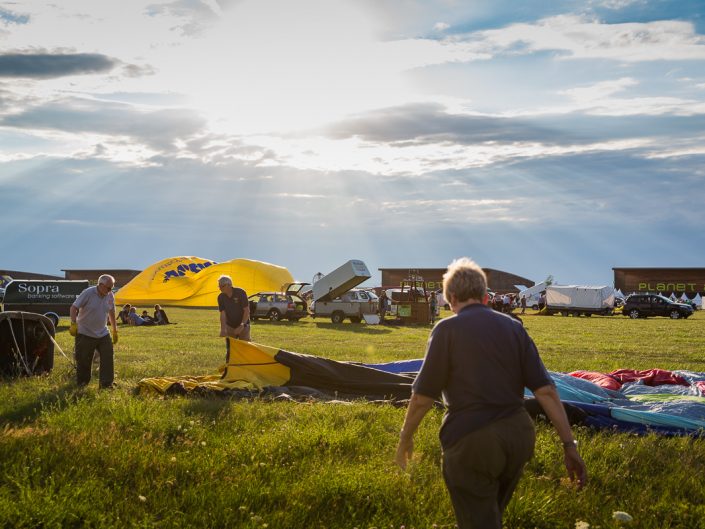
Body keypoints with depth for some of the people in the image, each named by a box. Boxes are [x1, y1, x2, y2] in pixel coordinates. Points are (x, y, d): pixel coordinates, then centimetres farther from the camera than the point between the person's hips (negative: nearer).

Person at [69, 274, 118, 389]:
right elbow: (74, 308, -13)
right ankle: (81, 384, 17)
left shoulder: (110, 296, 2)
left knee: (107, 357, -4)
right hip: (85, 333, -5)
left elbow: (111, 314, 14)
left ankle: (106, 383, 2)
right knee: (83, 361, 1)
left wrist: (115, 331, 15)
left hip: (103, 333, 5)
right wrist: (73, 324, -24)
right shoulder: (88, 293, -15)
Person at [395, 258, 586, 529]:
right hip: (519, 435, 6)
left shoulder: (447, 329, -6)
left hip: (472, 442, -5)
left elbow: (422, 397, -6)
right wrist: (569, 445, 3)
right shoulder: (513, 327, 7)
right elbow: (546, 390, 0)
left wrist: (405, 438, 10)